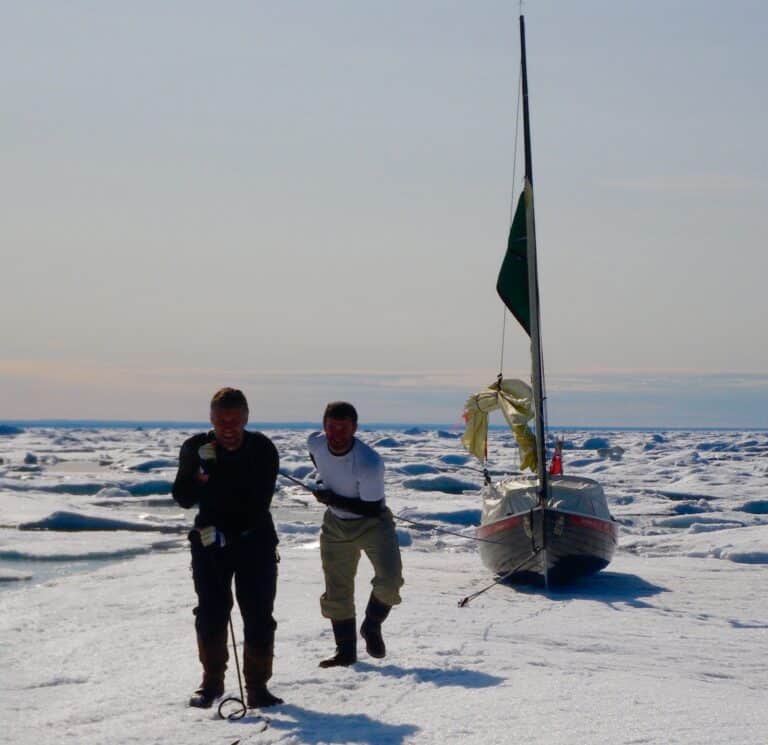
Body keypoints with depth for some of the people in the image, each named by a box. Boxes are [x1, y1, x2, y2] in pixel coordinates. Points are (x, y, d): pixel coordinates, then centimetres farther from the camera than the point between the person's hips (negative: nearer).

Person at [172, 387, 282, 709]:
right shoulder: (196, 449, -6)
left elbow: (259, 504, -13)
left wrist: (227, 532, -19)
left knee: (259, 616, -4)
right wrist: (201, 477, -24)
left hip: (255, 541, -1)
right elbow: (183, 498, -6)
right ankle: (212, 681, 16)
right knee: (211, 613, -1)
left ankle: (257, 686, 6)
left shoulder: (262, 449, -12)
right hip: (209, 541, 1)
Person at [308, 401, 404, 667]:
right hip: (336, 525, 5)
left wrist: (331, 498, -23)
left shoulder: (370, 463, -31)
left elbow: (371, 508, -25)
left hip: (372, 523, -5)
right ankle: (345, 652, 21)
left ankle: (372, 626, 6)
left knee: (389, 580, -22)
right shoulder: (315, 443, -14)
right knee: (337, 591, 7)